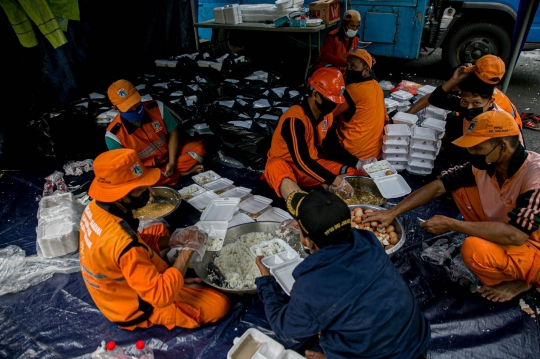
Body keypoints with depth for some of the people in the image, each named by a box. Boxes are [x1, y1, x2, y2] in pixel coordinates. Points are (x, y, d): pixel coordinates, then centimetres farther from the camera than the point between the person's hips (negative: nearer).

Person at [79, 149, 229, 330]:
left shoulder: (95, 208, -14)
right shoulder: (123, 243, -40)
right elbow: (162, 296, -35)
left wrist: (173, 240, -10)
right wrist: (188, 249, -27)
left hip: (115, 289, 8)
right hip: (134, 308, -8)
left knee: (158, 230, 20)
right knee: (219, 304, -9)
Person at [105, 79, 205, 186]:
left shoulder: (157, 107, -20)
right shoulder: (114, 135, -23)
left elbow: (172, 133, -6)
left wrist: (172, 162, -15)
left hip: (168, 154, 2)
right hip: (145, 170, -1)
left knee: (198, 148, -17)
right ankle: (182, 172, -17)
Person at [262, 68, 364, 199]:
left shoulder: (327, 115, 0)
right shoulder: (295, 118, -25)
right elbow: (301, 161, -32)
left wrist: (357, 163, -3)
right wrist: (336, 181, -34)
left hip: (311, 166, 8)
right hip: (287, 167, -7)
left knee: (354, 174, -6)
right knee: (276, 166, -40)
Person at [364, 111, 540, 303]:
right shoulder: (483, 164, -12)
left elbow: (516, 235, -36)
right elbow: (439, 186, -9)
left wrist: (450, 224, -30)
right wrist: (392, 213, -14)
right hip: (508, 234, 6)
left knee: (474, 249, -33)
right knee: (460, 188, -4)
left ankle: (518, 280, 1)